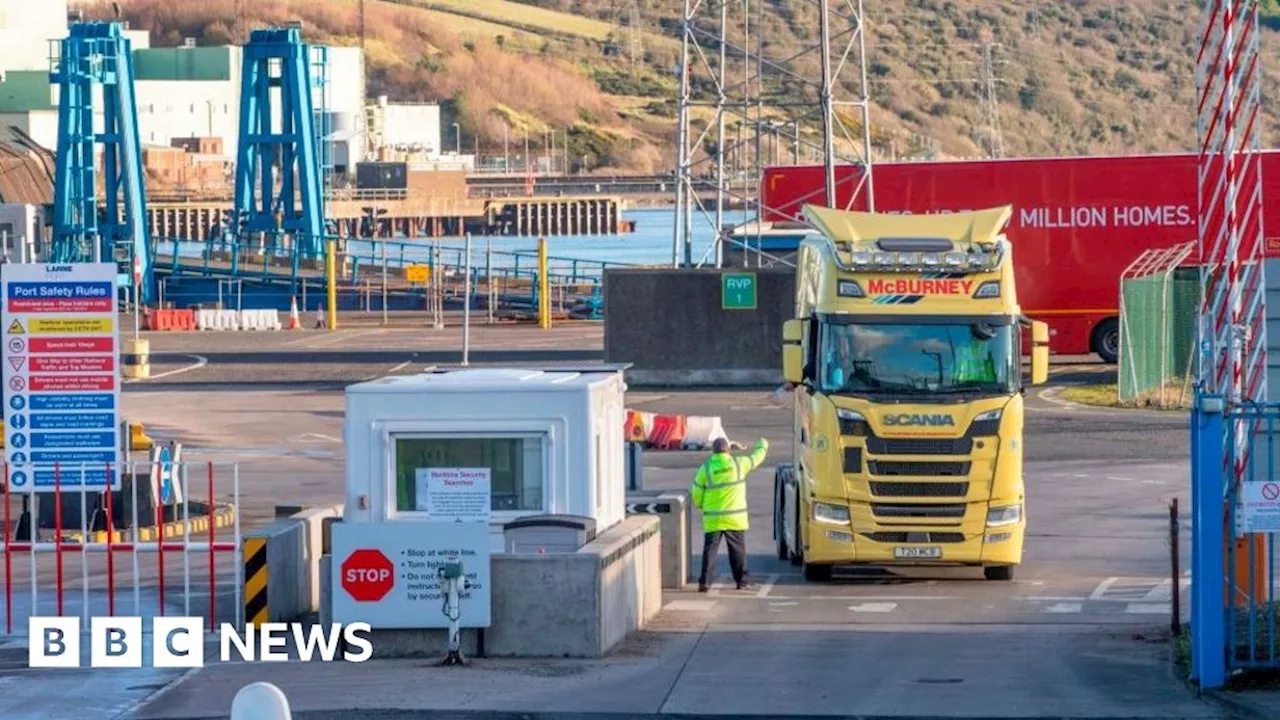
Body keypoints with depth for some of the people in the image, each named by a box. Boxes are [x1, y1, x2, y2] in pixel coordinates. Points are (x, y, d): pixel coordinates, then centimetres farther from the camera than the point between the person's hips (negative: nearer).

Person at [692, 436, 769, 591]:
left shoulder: (705, 468, -3)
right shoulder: (738, 464, -3)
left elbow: (697, 496, 0)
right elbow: (757, 458, 15)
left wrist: (702, 506, 21)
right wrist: (763, 445, 36)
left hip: (713, 519, 0)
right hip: (735, 518, 0)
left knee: (710, 549, 1)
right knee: (737, 549, 9)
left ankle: (704, 581, -7)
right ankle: (741, 581, 14)